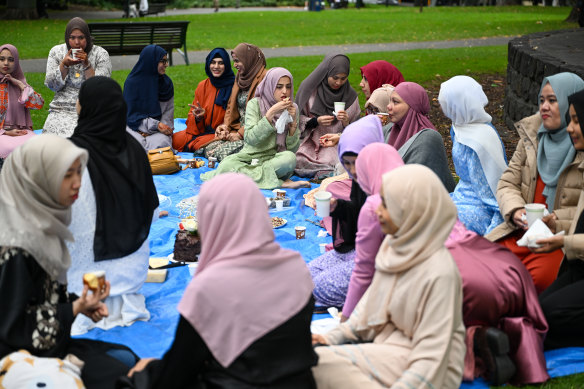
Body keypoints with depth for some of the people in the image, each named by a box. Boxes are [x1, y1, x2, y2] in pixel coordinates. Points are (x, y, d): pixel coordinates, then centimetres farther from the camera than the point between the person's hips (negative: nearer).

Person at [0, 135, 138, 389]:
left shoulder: (43, 223, 1)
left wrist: (81, 303, -3)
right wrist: (76, 308, -20)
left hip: (51, 341, 9)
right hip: (25, 356, -9)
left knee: (126, 357, 8)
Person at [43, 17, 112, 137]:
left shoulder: (100, 54, 3)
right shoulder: (56, 52, 9)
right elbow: (51, 85, 4)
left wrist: (86, 64, -15)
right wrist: (64, 64, -9)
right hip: (62, 111, 1)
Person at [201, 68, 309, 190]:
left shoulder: (293, 108, 5)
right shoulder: (255, 104, -3)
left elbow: (292, 149, 1)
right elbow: (250, 139, -17)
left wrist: (293, 122, -12)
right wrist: (271, 113, -21)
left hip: (275, 159, 1)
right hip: (251, 157, -1)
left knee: (290, 157, -33)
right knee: (226, 165, -34)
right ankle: (281, 182, -32)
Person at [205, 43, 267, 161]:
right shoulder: (240, 77, 17)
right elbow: (232, 106, 20)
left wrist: (240, 134, -16)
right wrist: (226, 125, 1)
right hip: (238, 129, 8)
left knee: (223, 152, -25)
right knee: (209, 149, -12)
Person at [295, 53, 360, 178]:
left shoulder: (350, 96, 6)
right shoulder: (309, 88, 0)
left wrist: (346, 122, -14)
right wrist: (316, 121, -12)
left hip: (337, 145, 0)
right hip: (310, 142, 1)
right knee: (301, 161, -31)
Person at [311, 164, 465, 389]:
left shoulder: (439, 273, -24)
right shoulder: (393, 245, -1)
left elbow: (430, 357, -22)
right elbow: (372, 298, 12)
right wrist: (335, 336, 4)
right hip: (386, 341, 8)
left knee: (324, 362, -23)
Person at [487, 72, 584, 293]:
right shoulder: (532, 135, 12)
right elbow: (507, 184, 12)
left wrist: (556, 219, -18)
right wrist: (515, 211, -9)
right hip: (522, 231, 5)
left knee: (540, 277, -32)